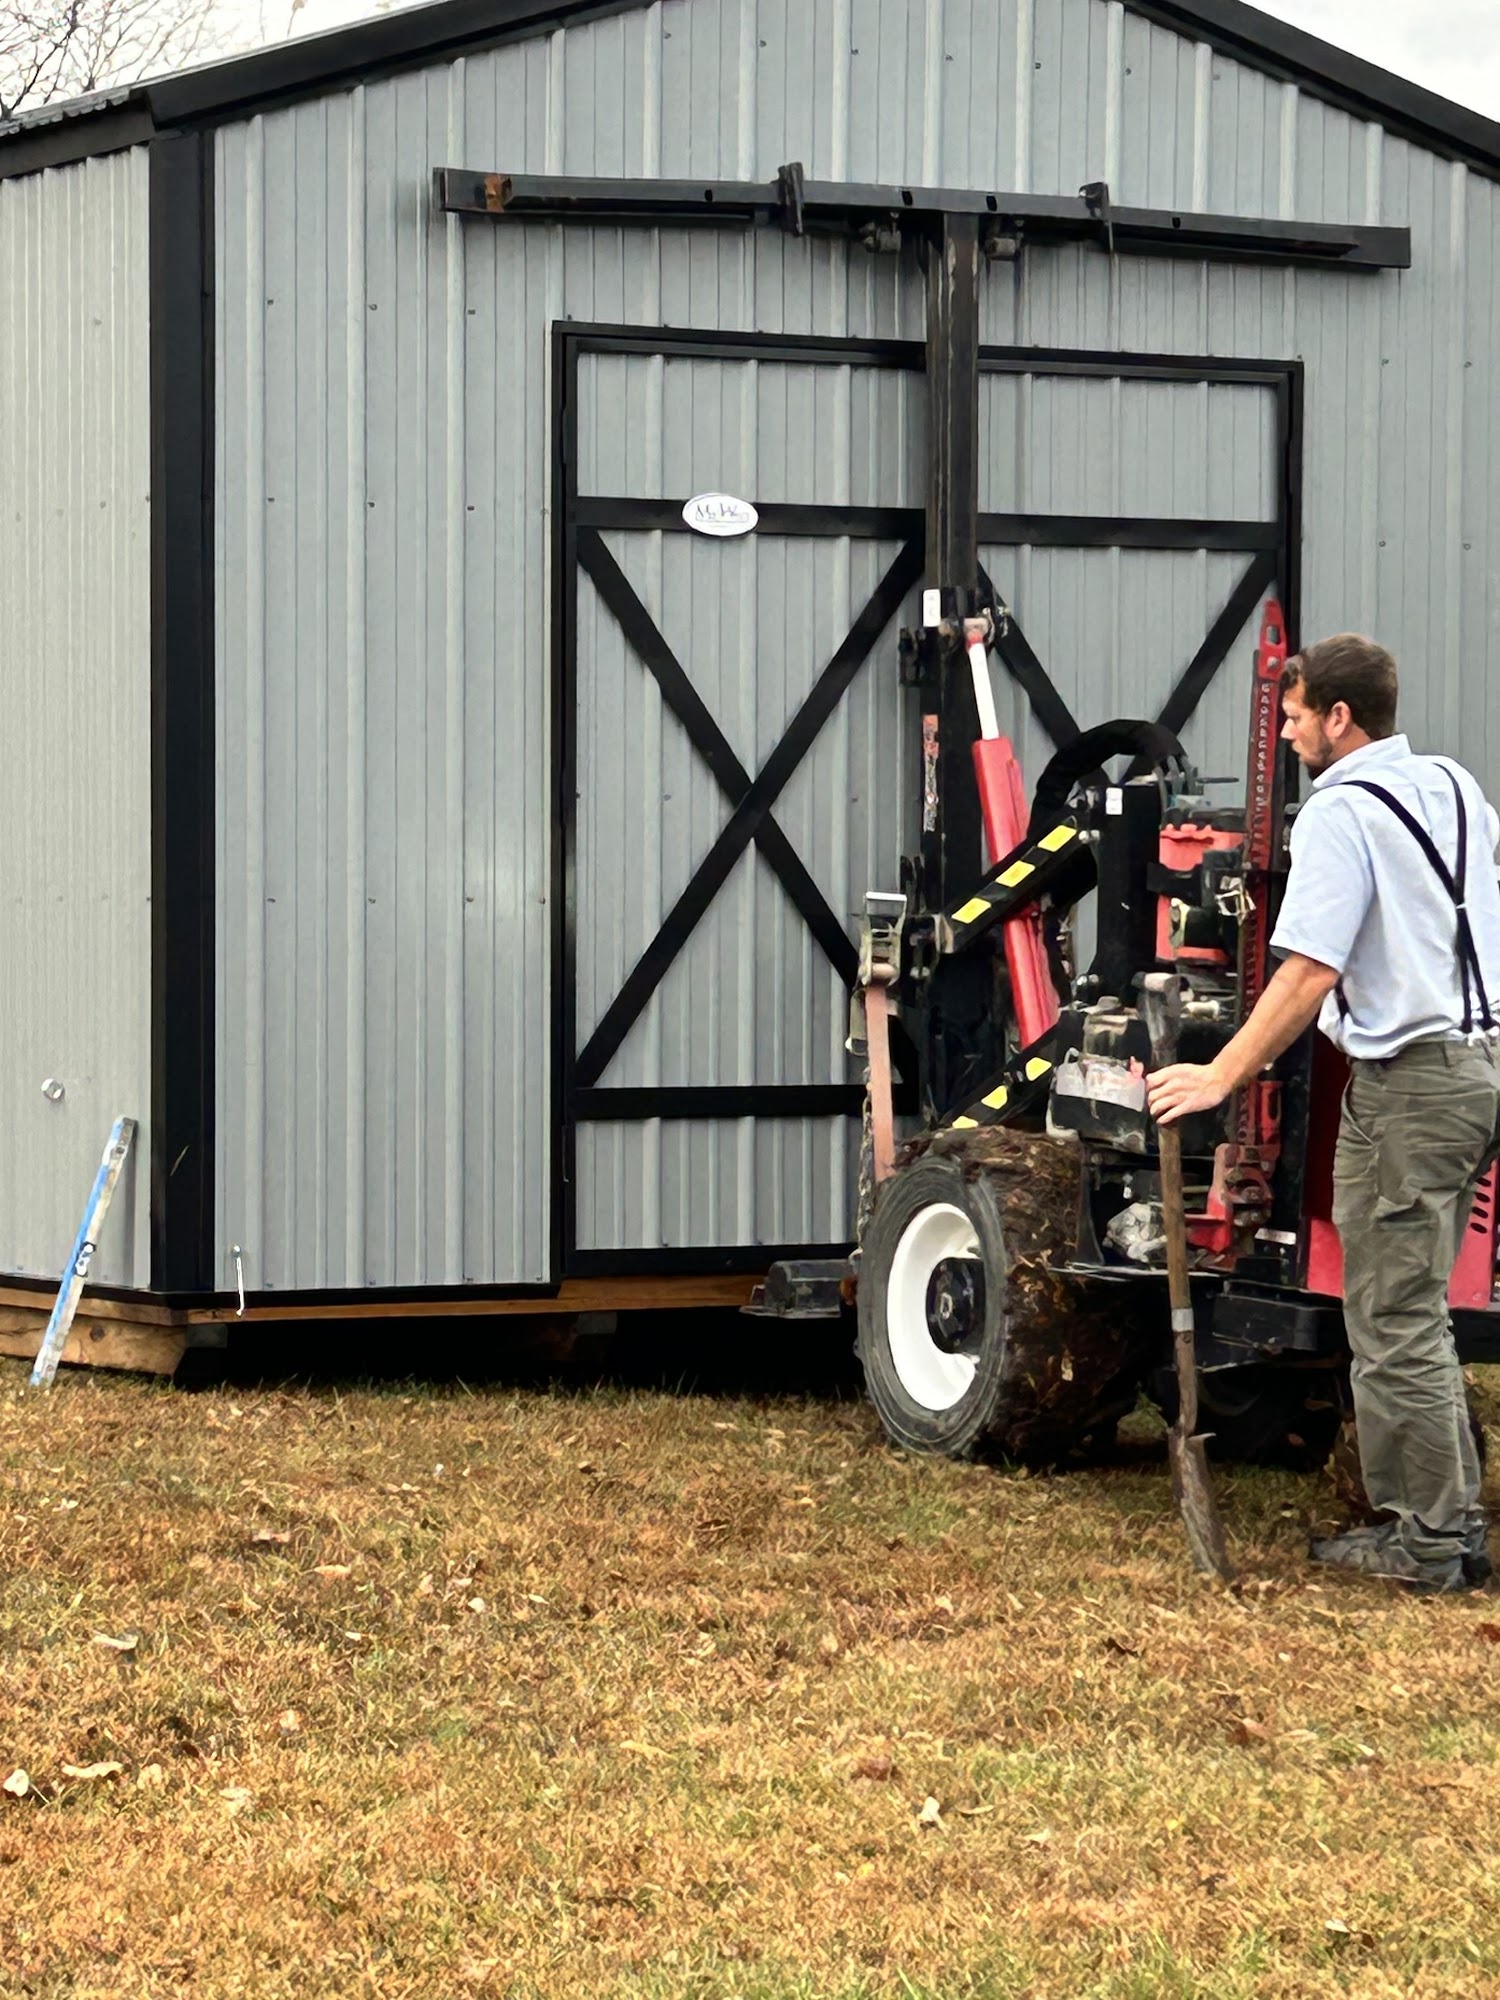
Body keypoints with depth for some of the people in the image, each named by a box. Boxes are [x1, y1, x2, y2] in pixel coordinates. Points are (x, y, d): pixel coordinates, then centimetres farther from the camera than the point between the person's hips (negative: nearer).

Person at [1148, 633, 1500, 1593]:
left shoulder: (1340, 812, -14)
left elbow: (1308, 975, -22)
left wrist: (1221, 1077, -19)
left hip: (1411, 1079, -9)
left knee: (1395, 1324, -1)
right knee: (1415, 1312, 17)